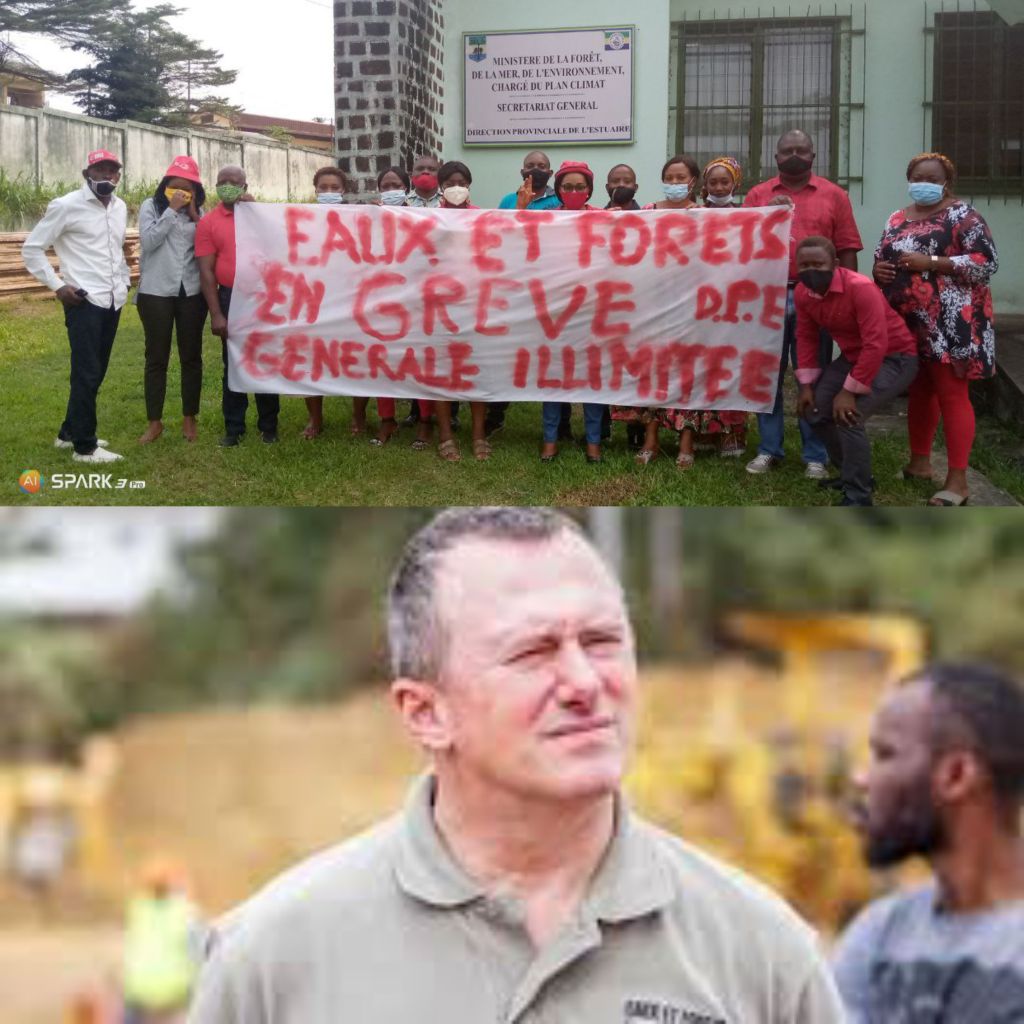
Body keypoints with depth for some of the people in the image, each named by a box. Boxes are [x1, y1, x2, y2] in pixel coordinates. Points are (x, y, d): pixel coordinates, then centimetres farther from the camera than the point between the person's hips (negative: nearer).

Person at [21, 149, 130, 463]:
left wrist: (124, 279, 14)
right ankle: (85, 446, 1)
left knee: (95, 373, 13)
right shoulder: (66, 206, -9)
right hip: (84, 302, -7)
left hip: (112, 302, 7)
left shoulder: (120, 207, 12)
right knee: (87, 374, -5)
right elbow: (31, 249, -6)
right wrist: (57, 286, -11)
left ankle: (70, 432, 26)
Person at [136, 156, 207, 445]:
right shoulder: (151, 206, 1)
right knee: (156, 357, 3)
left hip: (191, 292, 2)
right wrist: (172, 210, -15)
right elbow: (148, 240, -15)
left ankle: (189, 419, 18)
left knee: (191, 356, 7)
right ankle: (154, 422, 9)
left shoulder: (198, 212, 7)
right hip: (156, 292, -2)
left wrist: (194, 214, -8)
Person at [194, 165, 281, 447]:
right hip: (232, 299, -1)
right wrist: (216, 314, -9)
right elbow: (206, 270, -3)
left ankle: (269, 425, 16)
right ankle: (233, 427, 12)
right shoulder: (208, 222, 1)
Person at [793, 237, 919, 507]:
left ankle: (858, 497, -12)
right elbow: (806, 337, 7)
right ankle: (851, 473, 22)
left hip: (894, 357, -8)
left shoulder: (860, 288, -32)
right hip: (853, 356, 8)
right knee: (815, 409, 1)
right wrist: (807, 385, 0)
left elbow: (876, 346, -33)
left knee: (848, 416, -24)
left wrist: (849, 391, -29)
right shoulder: (802, 293, -8)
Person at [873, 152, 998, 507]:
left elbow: (987, 262, -15)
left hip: (950, 322, -7)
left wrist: (929, 262, -20)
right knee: (919, 389, 16)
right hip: (907, 322, 7)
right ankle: (919, 463, 28)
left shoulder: (962, 215, -7)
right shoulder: (898, 219, 14)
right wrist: (878, 269, -3)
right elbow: (882, 259, 23)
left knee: (951, 394, -7)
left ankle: (957, 480, -6)